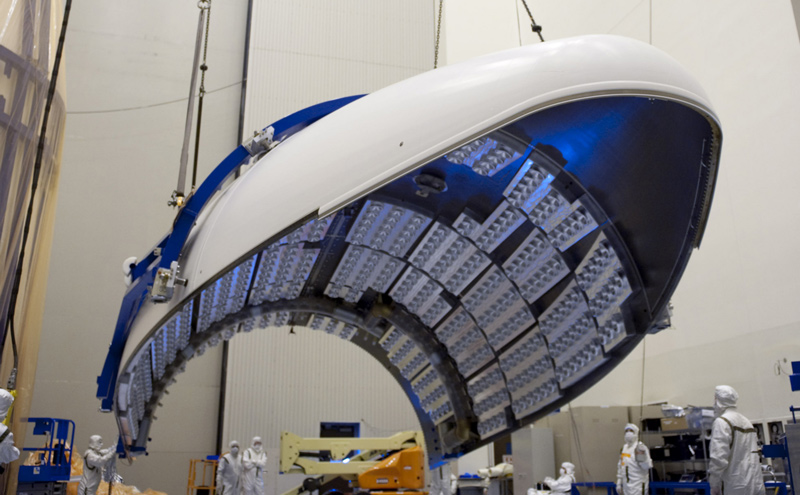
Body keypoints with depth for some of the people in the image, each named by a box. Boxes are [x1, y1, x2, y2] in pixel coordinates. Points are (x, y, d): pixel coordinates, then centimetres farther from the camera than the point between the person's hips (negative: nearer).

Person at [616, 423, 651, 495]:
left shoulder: (641, 448, -9)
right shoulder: (624, 448, 14)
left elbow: (647, 466, -15)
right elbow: (620, 466, 18)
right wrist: (619, 483, 17)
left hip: (638, 485, -7)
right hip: (626, 485, 7)